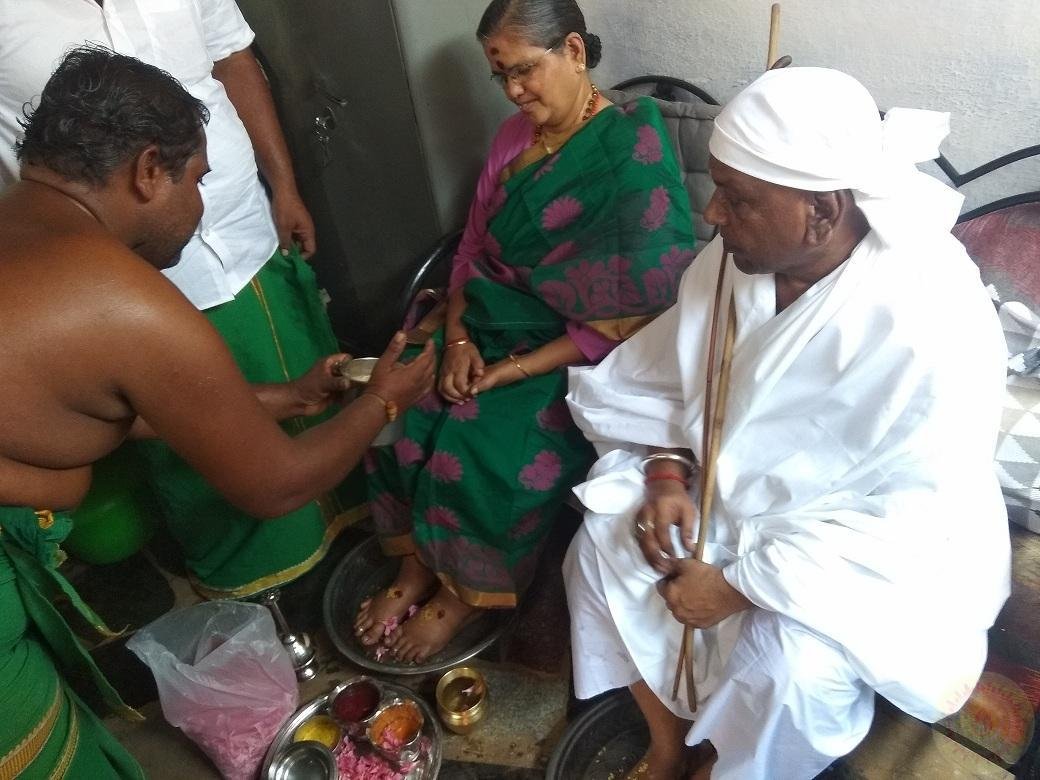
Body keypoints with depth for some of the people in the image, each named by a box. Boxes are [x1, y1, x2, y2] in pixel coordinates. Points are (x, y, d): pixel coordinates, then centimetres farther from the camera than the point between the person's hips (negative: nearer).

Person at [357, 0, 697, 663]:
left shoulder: (634, 154, -16)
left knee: (486, 447, -25)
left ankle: (463, 595, 4)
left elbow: (635, 312, -19)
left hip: (575, 354, -6)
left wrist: (520, 369, -20)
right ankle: (417, 568, 7)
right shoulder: (515, 136, 7)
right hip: (491, 326, 7)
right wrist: (458, 337, -7)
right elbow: (473, 246, 11)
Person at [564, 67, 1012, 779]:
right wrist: (668, 471, -14)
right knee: (605, 532, -8)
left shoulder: (931, 319, -30)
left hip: (878, 550, -5)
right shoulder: (737, 257, -11)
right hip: (738, 493, 6)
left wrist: (737, 584, -25)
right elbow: (675, 373, 3)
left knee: (791, 661, -28)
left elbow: (915, 517, -27)